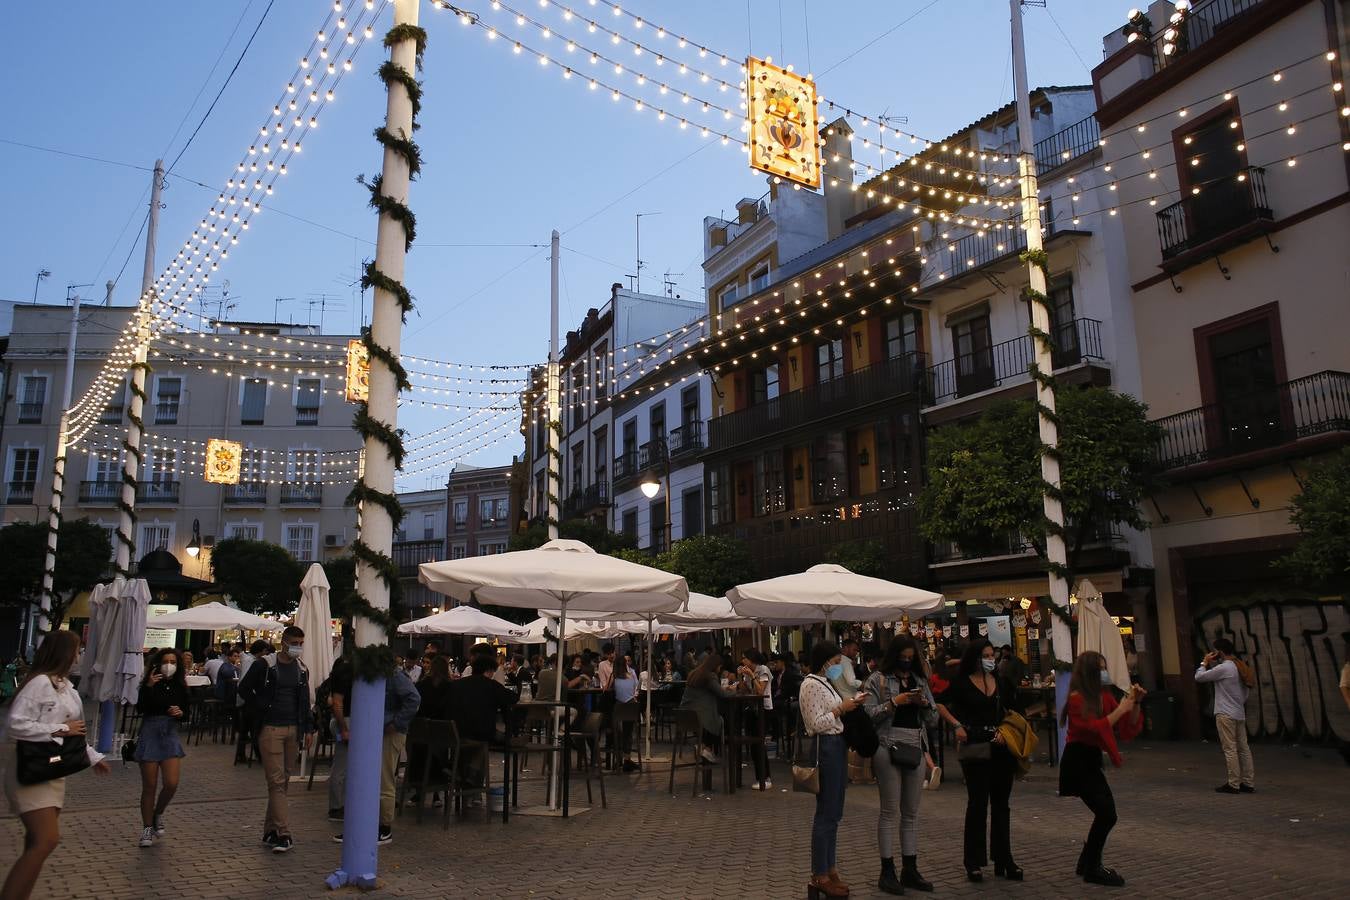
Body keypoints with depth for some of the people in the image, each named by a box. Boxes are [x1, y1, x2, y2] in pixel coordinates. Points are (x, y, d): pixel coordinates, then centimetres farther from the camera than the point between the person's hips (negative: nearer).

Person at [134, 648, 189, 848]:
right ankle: (147, 828, 18)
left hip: (170, 734, 2)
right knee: (149, 786, 3)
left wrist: (180, 713, -10)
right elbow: (140, 708, -20)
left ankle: (158, 814, 22)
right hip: (150, 733, -2)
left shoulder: (180, 686, 4)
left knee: (171, 784, -7)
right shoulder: (150, 683, -5)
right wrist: (149, 687, -29)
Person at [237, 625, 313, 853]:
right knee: (276, 781, -9)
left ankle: (270, 831, 19)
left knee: (282, 782, 9)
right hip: (270, 729, -5)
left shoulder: (302, 670, 11)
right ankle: (283, 834, -12)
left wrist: (308, 728, 9)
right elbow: (244, 688, 4)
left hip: (293, 730, 5)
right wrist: (262, 706, -5)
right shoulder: (265, 665, -4)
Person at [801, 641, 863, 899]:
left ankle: (829, 869, 23)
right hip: (825, 748, -10)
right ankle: (819, 877, 5)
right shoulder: (811, 684, -15)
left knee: (834, 812, 14)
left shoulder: (825, 682, 15)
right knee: (826, 813, -4)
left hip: (837, 745, 10)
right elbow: (816, 723, -20)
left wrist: (849, 705, 7)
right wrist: (841, 709, -18)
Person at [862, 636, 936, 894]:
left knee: (911, 812, 10)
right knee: (890, 811, 0)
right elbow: (868, 713, -10)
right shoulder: (878, 679, -2)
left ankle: (910, 869, 18)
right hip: (888, 747, -5)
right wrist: (895, 702, -16)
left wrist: (924, 703, -3)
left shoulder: (920, 680, 14)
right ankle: (887, 871, 7)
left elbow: (933, 714, 17)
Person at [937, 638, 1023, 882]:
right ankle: (973, 862, 10)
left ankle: (1003, 860, 19)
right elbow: (940, 705, 1)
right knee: (978, 803, -1)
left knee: (1001, 803, 10)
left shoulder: (1000, 682, 8)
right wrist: (957, 725, -10)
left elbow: (1014, 712, 12)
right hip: (975, 748, -4)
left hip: (1001, 747, 4)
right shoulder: (962, 683, -4)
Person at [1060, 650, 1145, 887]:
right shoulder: (1077, 699, -16)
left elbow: (1128, 730, 7)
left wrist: (1135, 704, -6)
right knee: (1106, 814, -11)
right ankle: (1092, 869, 3)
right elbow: (1095, 728, -27)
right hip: (1077, 763, -8)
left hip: (1092, 761, 8)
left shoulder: (1104, 696, 6)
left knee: (1105, 814, 10)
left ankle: (1087, 862, 28)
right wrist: (1120, 709, -21)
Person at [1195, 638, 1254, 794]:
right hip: (1240, 714, 9)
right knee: (1243, 748, 9)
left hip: (1225, 714, -9)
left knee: (1230, 749, -4)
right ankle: (1248, 783, 12)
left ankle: (1233, 784, -1)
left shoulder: (1223, 668, -15)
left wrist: (1205, 662, 1)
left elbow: (1199, 677, -12)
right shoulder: (1238, 667, 12)